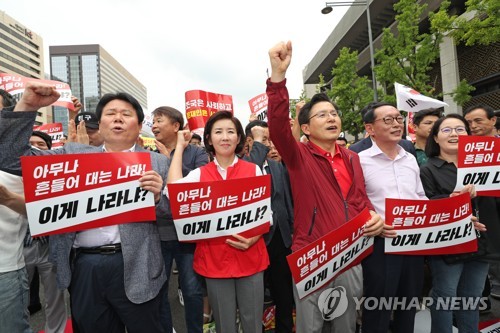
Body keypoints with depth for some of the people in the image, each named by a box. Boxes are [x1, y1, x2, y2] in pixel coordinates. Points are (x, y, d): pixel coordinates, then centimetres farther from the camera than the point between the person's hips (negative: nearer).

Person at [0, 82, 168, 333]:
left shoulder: (156, 162, 2)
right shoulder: (74, 154, 9)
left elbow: (172, 216, 1)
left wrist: (157, 196, -21)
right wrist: (27, 106, -4)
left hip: (133, 267, -2)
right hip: (83, 267, 3)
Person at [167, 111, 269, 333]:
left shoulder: (254, 170, 1)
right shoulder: (200, 174, 2)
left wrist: (254, 237, -15)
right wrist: (180, 146, -5)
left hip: (250, 256, 0)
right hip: (214, 258, 1)